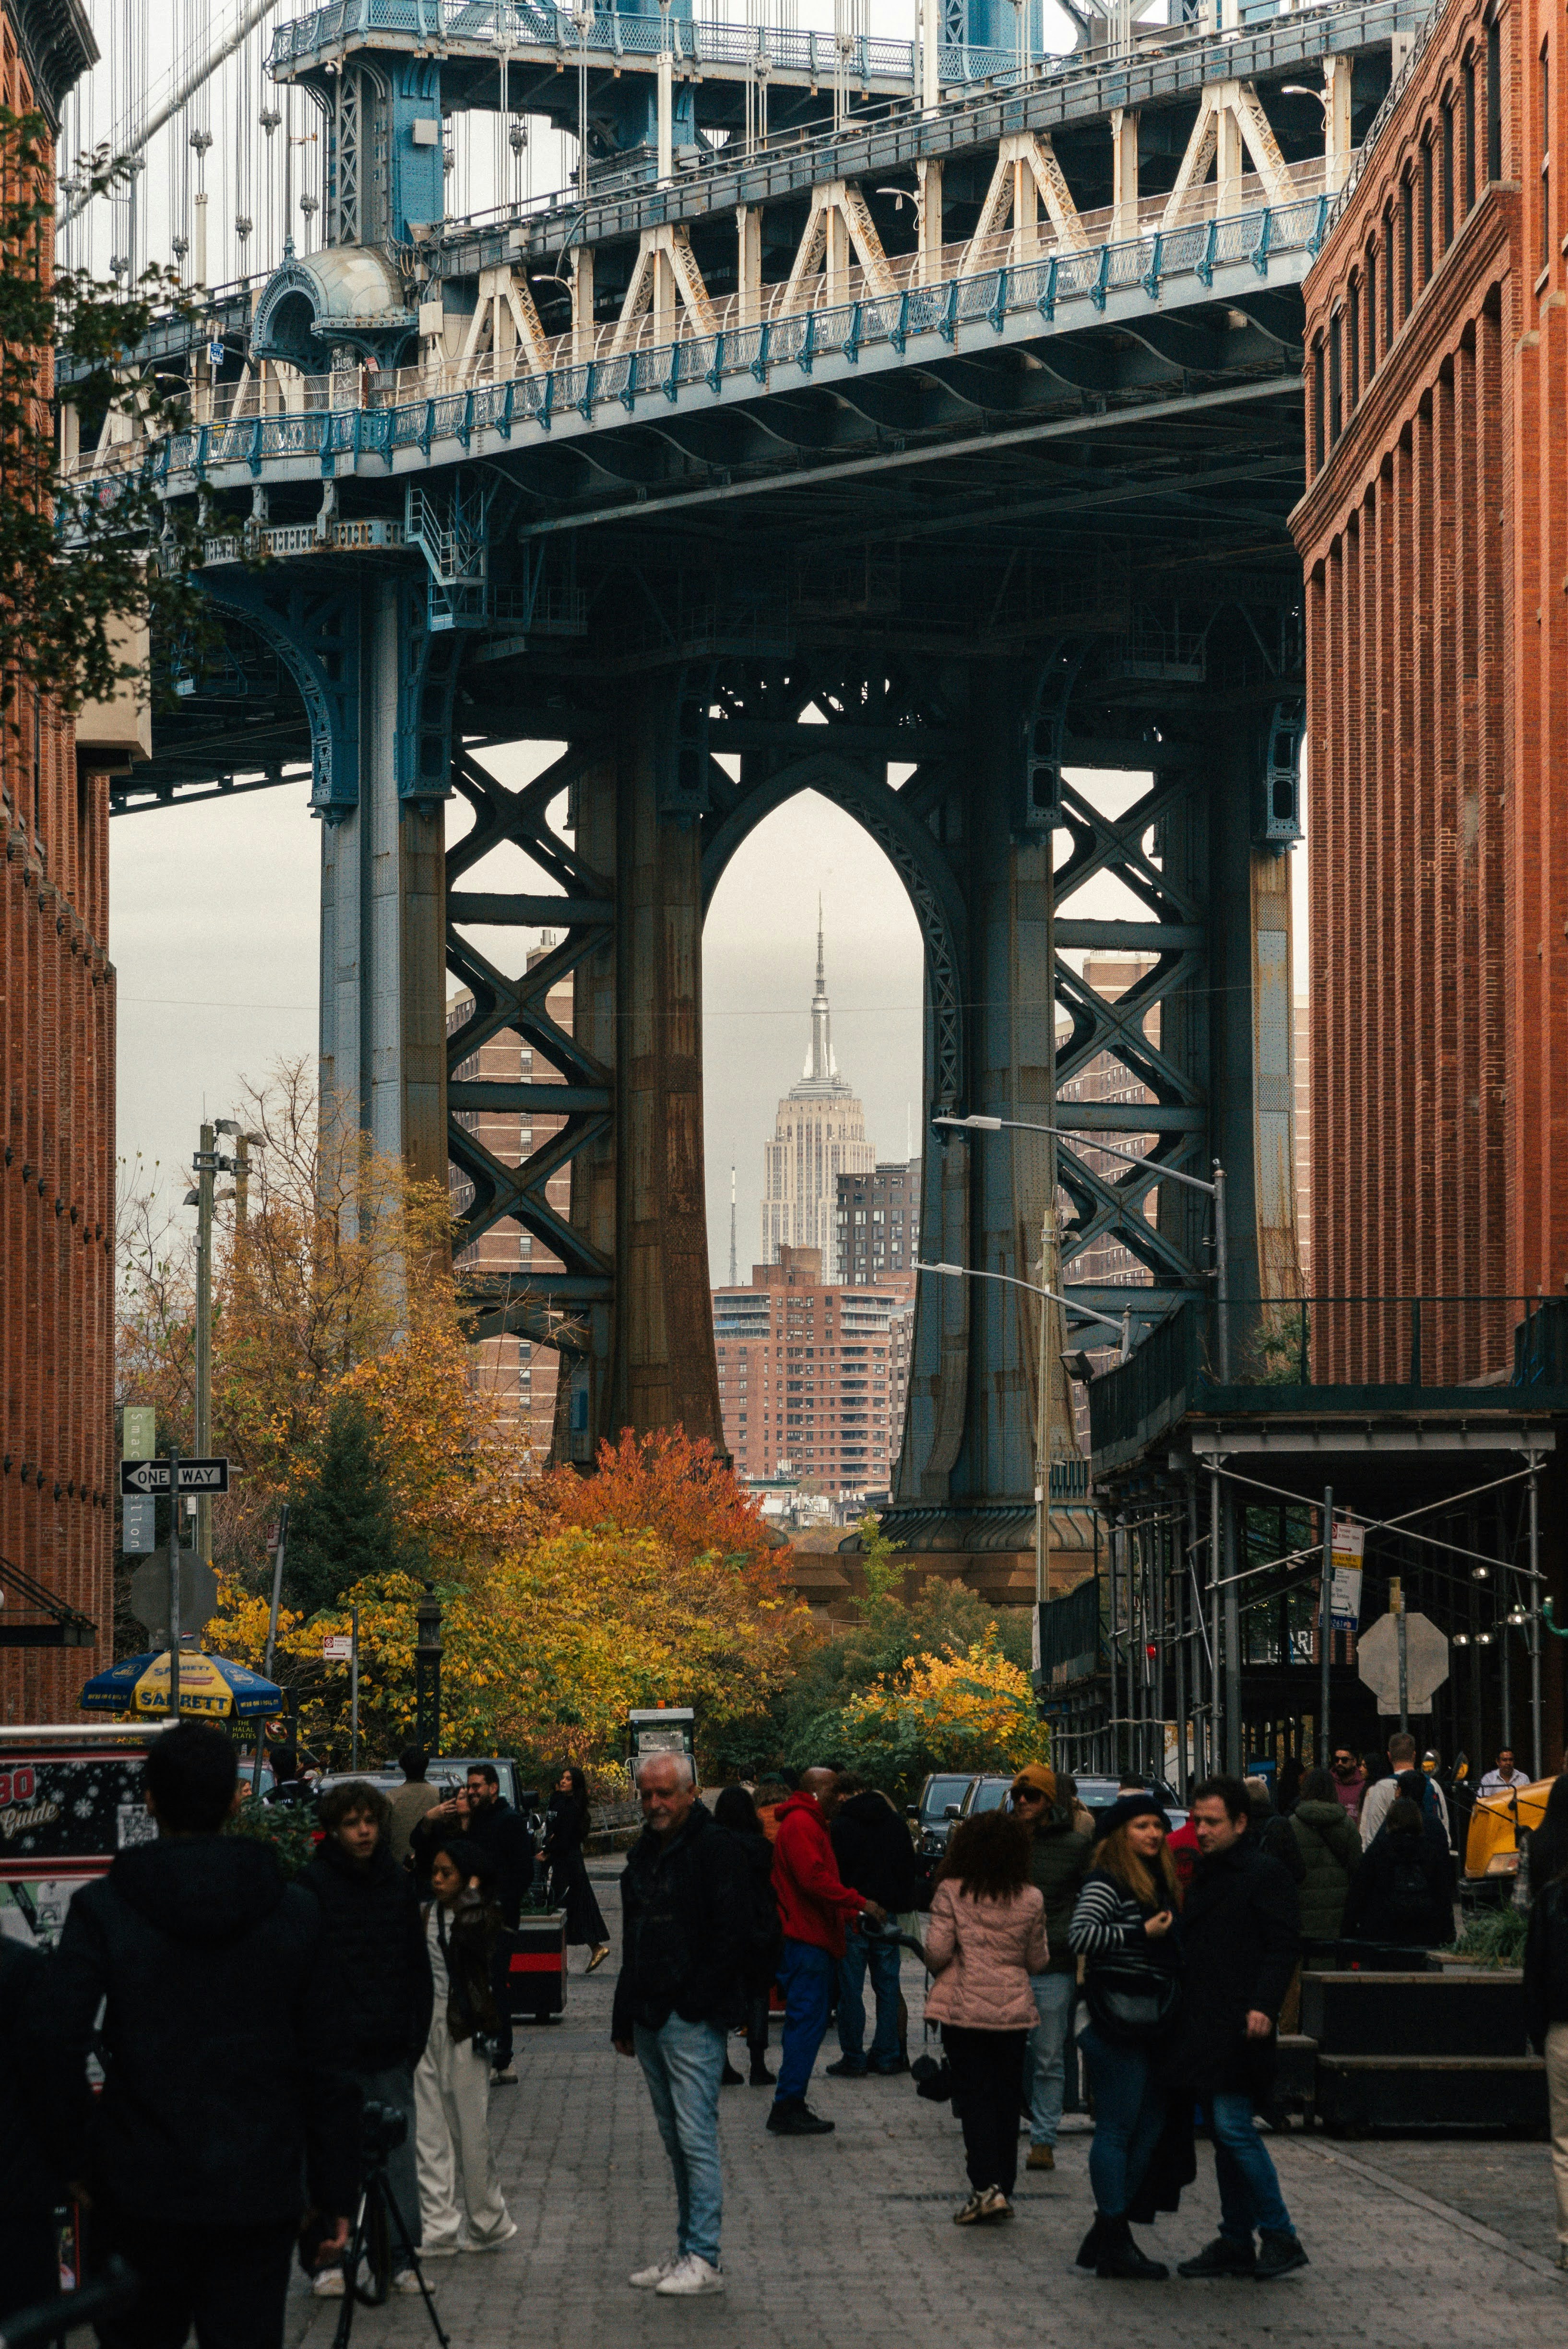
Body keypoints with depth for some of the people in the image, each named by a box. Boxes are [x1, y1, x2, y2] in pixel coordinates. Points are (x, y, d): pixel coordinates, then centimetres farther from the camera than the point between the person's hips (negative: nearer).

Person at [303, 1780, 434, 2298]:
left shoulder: (398, 1882, 9)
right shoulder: (314, 1885, -4)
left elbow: (417, 1965, 15)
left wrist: (417, 2031, 7)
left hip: (390, 2047, 4)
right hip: (333, 2048, -4)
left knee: (399, 2154, 4)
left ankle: (401, 2257, 10)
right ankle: (328, 2260, 9)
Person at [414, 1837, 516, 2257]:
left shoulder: (480, 1917, -4)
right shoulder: (424, 1915, 10)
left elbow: (471, 1934, -26)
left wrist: (472, 1892, -13)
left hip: (465, 2032, -5)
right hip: (426, 2030, 5)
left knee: (471, 2131, 1)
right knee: (430, 2133, 2)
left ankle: (486, 2223, 16)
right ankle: (440, 2230, 4)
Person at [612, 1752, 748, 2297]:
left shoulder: (716, 1848, -9)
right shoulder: (644, 1853, 17)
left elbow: (732, 1935, -14)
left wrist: (695, 2002, -16)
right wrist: (625, 2017, 18)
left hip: (693, 2021, -9)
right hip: (651, 2020, 9)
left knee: (696, 2136, -9)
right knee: (675, 2140, 11)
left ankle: (704, 2260, -7)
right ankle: (688, 2252, 16)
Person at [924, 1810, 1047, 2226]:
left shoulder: (952, 1892, -8)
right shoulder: (1031, 1900, -1)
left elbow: (937, 1952, -12)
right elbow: (1038, 1961, 6)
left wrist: (942, 1967, 10)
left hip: (964, 2008, -2)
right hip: (1014, 2008, 2)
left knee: (974, 2097, 1)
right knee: (1007, 2099, 12)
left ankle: (987, 2187, -12)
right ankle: (1003, 2188, 17)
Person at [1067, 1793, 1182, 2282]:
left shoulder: (1159, 1883, 17)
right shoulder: (1106, 1883, -10)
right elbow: (1080, 1936, -25)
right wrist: (1143, 1933, -21)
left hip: (1153, 2022, 9)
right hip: (1120, 2021, -9)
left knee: (1149, 2126, 10)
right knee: (1118, 2128, -6)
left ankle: (1109, 2235, 17)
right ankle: (1113, 2242, -3)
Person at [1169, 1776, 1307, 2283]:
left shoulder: (1264, 1875, -6)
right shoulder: (1202, 1877, 19)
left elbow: (1284, 1946, -13)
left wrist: (1263, 2006, -23)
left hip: (1240, 2027, -8)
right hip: (1205, 2028, 8)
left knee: (1233, 2126, -14)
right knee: (1224, 2134, 10)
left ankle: (1279, 2237, -7)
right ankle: (1236, 2243, 14)